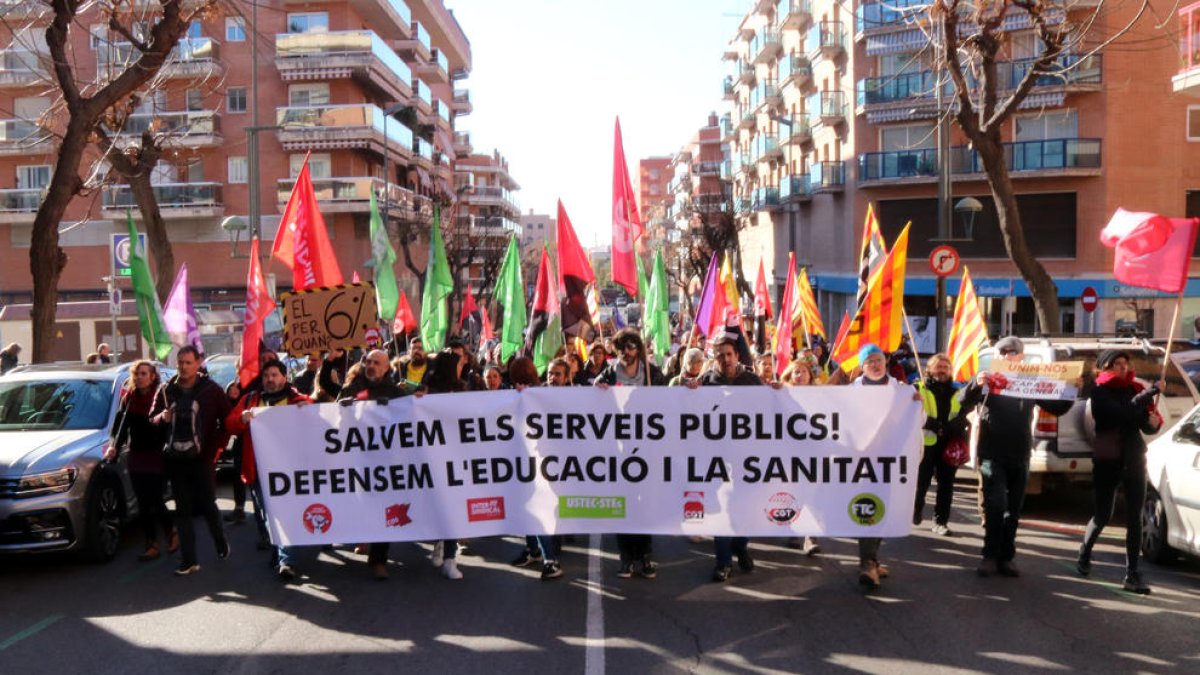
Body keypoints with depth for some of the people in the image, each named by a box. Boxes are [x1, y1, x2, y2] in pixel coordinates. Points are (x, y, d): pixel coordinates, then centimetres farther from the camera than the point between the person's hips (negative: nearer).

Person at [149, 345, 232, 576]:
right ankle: (188, 561, 9)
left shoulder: (211, 390, -4)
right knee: (182, 510, 5)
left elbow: (227, 420, -2)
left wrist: (214, 447, -5)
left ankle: (221, 544, 27)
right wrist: (162, 417, -9)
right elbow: (152, 418, 13)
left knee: (207, 505, 1)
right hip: (175, 459, 4)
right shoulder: (166, 390, 8)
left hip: (201, 458, -4)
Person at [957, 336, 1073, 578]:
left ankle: (1006, 557, 16)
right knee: (995, 506, -10)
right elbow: (962, 403, -11)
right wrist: (975, 384, -30)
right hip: (992, 454, -4)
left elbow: (1056, 408, 11)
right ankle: (990, 556, -3)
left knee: (1013, 509, 8)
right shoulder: (988, 380, -1)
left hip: (1020, 456, 4)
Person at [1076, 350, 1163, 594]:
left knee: (1134, 518, -2)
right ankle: (1084, 555, 30)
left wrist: (1154, 422, -10)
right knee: (1103, 515, 5)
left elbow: (1146, 426, 12)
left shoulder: (1135, 389, 8)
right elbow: (1124, 412, -22)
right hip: (1107, 461, -3)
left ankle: (1132, 574, 1)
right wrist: (1153, 391, -22)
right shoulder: (1100, 391, -5)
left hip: (1134, 459, 4)